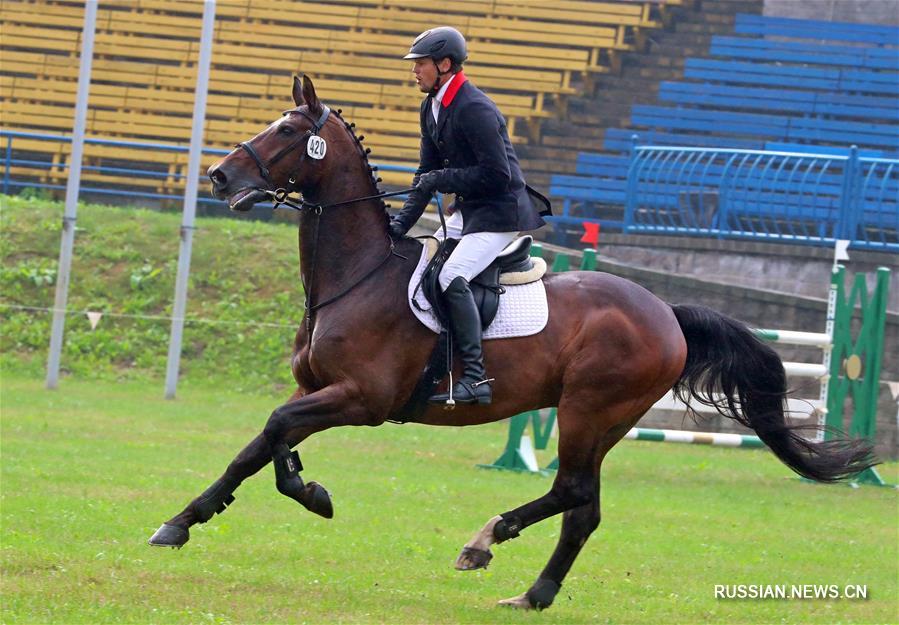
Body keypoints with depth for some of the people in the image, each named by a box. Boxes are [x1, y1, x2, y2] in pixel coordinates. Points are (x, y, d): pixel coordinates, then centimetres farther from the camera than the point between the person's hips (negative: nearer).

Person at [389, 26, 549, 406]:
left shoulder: (474, 110, -22)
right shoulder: (432, 108, 9)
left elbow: (498, 174, -25)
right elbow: (427, 171, 15)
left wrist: (443, 180, -20)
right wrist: (403, 223, 6)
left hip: (500, 214, -11)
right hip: (467, 211, 11)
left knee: (452, 277, -24)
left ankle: (475, 378, -27)